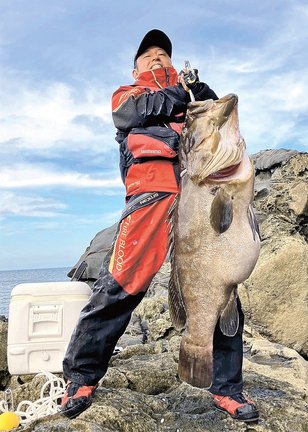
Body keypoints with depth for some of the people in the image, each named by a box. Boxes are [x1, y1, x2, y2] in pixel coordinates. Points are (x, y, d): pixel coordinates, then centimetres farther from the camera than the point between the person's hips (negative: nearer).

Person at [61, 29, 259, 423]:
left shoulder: (190, 94, 35)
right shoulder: (127, 94, 28)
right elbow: (136, 112, 4)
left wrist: (199, 88, 4)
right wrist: (178, 92, 11)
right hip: (152, 190, -3)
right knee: (121, 284, -12)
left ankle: (227, 387, 9)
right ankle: (81, 376, 4)